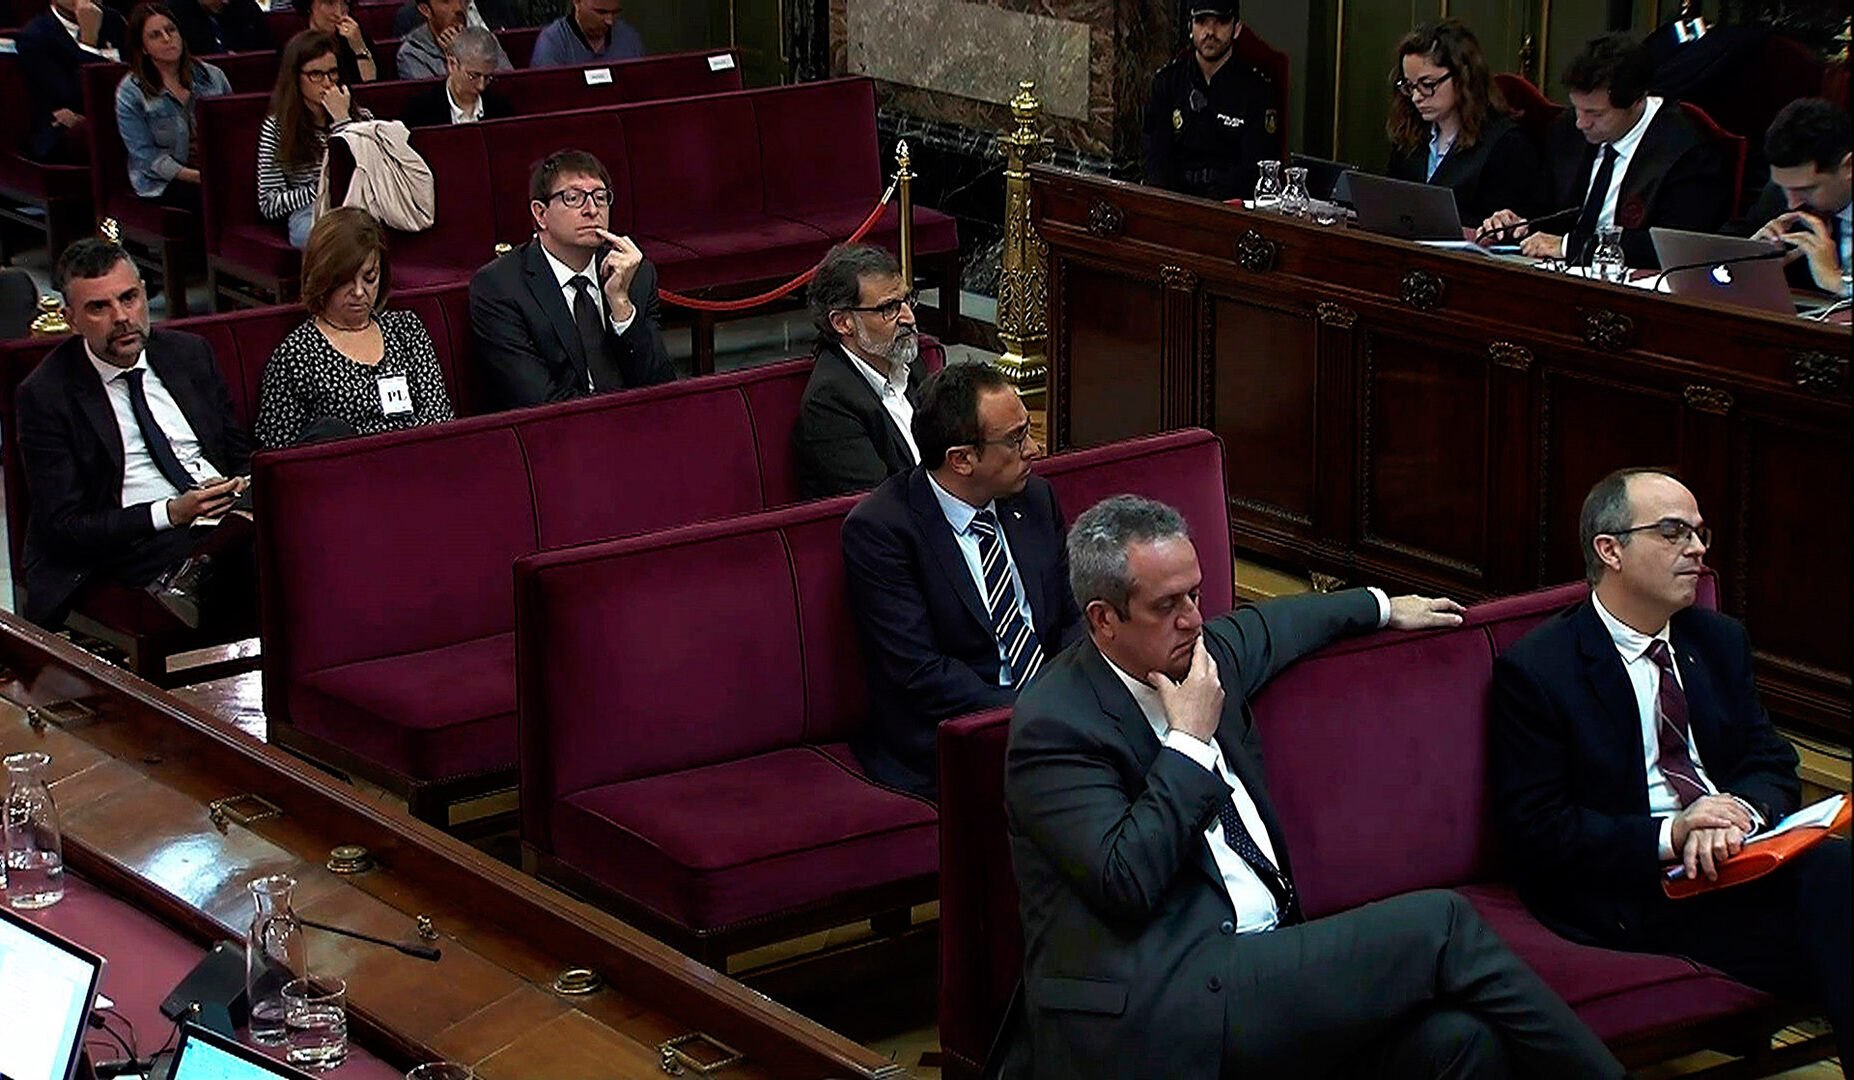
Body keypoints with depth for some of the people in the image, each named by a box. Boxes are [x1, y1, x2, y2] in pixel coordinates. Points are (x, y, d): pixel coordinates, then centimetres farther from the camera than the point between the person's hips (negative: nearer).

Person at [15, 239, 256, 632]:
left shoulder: (189, 354, 16)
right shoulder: (46, 394, 2)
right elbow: (63, 526, -2)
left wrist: (244, 488, -3)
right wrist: (171, 513, -14)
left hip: (233, 523, 6)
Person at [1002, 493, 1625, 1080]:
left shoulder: (1196, 654, 14)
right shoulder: (1054, 724, -10)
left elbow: (1270, 629, 39)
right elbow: (1127, 882, -21)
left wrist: (1382, 607, 52)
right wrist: (1191, 740, -13)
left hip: (1257, 964, 8)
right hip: (1160, 1013, -8)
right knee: (1439, 924, -13)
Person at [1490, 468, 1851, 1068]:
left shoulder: (1719, 641, 17)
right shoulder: (1534, 671, -4)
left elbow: (1772, 764, 13)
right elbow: (1537, 829, -9)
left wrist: (1740, 811, -12)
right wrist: (1670, 836, -19)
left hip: (1739, 856, 6)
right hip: (1628, 894, -6)